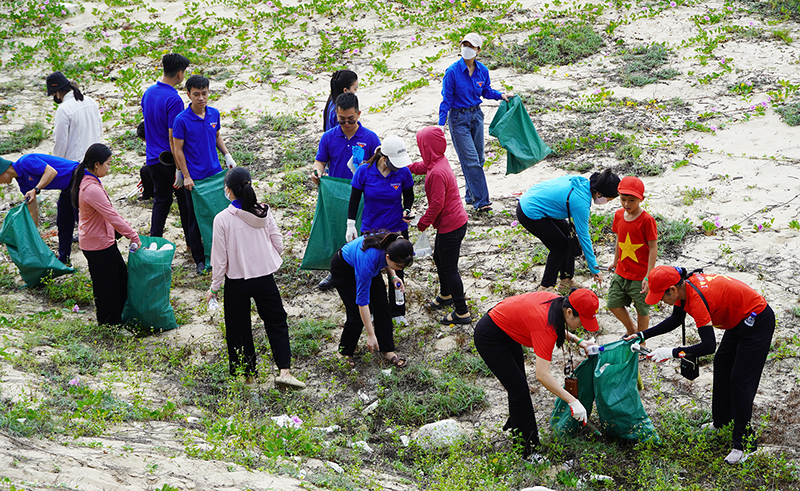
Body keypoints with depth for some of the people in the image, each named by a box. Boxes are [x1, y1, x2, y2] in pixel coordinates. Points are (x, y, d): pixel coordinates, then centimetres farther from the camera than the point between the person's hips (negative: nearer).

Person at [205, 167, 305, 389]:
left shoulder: (223, 219, -16)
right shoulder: (264, 213, -6)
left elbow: (220, 258, -11)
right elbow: (279, 245, 1)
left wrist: (214, 287, 1)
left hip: (236, 281, -2)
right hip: (265, 278, 2)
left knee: (239, 328, 14)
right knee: (277, 322, 13)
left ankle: (247, 372, 24)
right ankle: (285, 370, 2)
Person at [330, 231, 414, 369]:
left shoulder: (392, 245, -28)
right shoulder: (368, 259, -43)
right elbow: (362, 301, -34)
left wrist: (393, 277, -15)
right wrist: (371, 335, -31)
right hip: (343, 268, -6)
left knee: (381, 306, -2)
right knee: (356, 315, -10)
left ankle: (387, 351, 9)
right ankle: (344, 353, 12)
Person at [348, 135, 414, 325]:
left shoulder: (403, 172, -13)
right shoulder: (364, 171, -16)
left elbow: (409, 195, 5)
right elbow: (354, 199, -4)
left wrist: (407, 210, -15)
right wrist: (351, 225, -5)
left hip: (397, 229, 1)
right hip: (370, 229, -1)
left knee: (396, 272, 12)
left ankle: (397, 312, 29)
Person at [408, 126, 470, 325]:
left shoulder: (437, 173, -29)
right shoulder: (439, 161, 1)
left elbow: (437, 203, -25)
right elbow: (420, 167, 20)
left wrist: (424, 222, -11)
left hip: (450, 226, -10)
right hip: (451, 221, 10)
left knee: (449, 268, 1)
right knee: (438, 258, 28)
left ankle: (462, 312, 10)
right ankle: (446, 294, 50)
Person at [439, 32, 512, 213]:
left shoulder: (482, 71, -2)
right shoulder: (452, 72, -16)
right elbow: (446, 100, -12)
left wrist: (501, 95, -2)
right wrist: (441, 125, -14)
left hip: (476, 115, 6)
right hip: (458, 118, -6)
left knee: (478, 159, 11)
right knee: (471, 160, -8)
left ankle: (471, 196, 26)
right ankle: (481, 201, -6)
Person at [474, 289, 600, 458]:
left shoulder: (557, 302, -11)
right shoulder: (545, 325, -35)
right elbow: (542, 375, -38)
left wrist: (578, 341, 4)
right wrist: (572, 401, -37)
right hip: (490, 338, -9)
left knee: (519, 383, 20)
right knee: (519, 390, -5)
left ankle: (515, 425, 39)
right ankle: (527, 448, 5)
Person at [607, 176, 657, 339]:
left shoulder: (647, 220, -18)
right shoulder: (619, 215, 1)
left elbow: (653, 248, -15)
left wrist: (648, 276, -18)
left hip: (640, 275, -6)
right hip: (621, 272, 6)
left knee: (642, 310, 7)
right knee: (613, 304, 8)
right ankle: (631, 328, 34)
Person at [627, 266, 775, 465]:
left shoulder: (697, 299, -33)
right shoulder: (684, 286, -5)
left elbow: (709, 345, -35)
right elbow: (675, 320, 12)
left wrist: (673, 352, -31)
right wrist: (642, 335, 6)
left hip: (758, 322, -10)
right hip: (739, 321, 10)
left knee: (740, 381, -9)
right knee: (722, 366, 20)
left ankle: (744, 444, -4)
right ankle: (722, 422, 35)